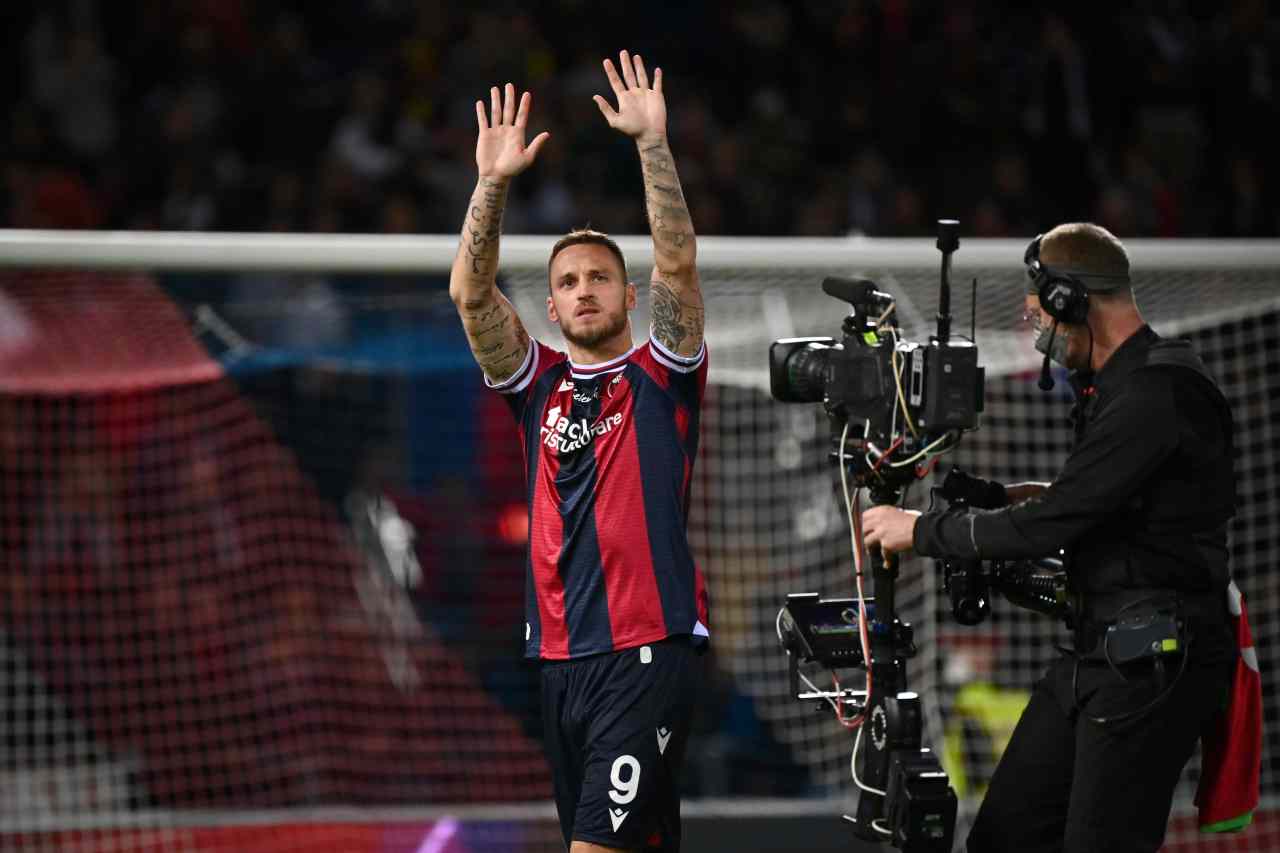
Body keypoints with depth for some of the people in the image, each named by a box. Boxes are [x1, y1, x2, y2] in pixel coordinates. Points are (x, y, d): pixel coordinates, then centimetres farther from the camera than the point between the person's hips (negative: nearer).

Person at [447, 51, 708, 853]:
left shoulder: (662, 378, 4)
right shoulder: (539, 384, 13)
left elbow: (678, 262, -9)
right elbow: (471, 292, 1)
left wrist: (653, 143, -15)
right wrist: (494, 183, -9)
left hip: (649, 650, -5)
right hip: (561, 656, 5)